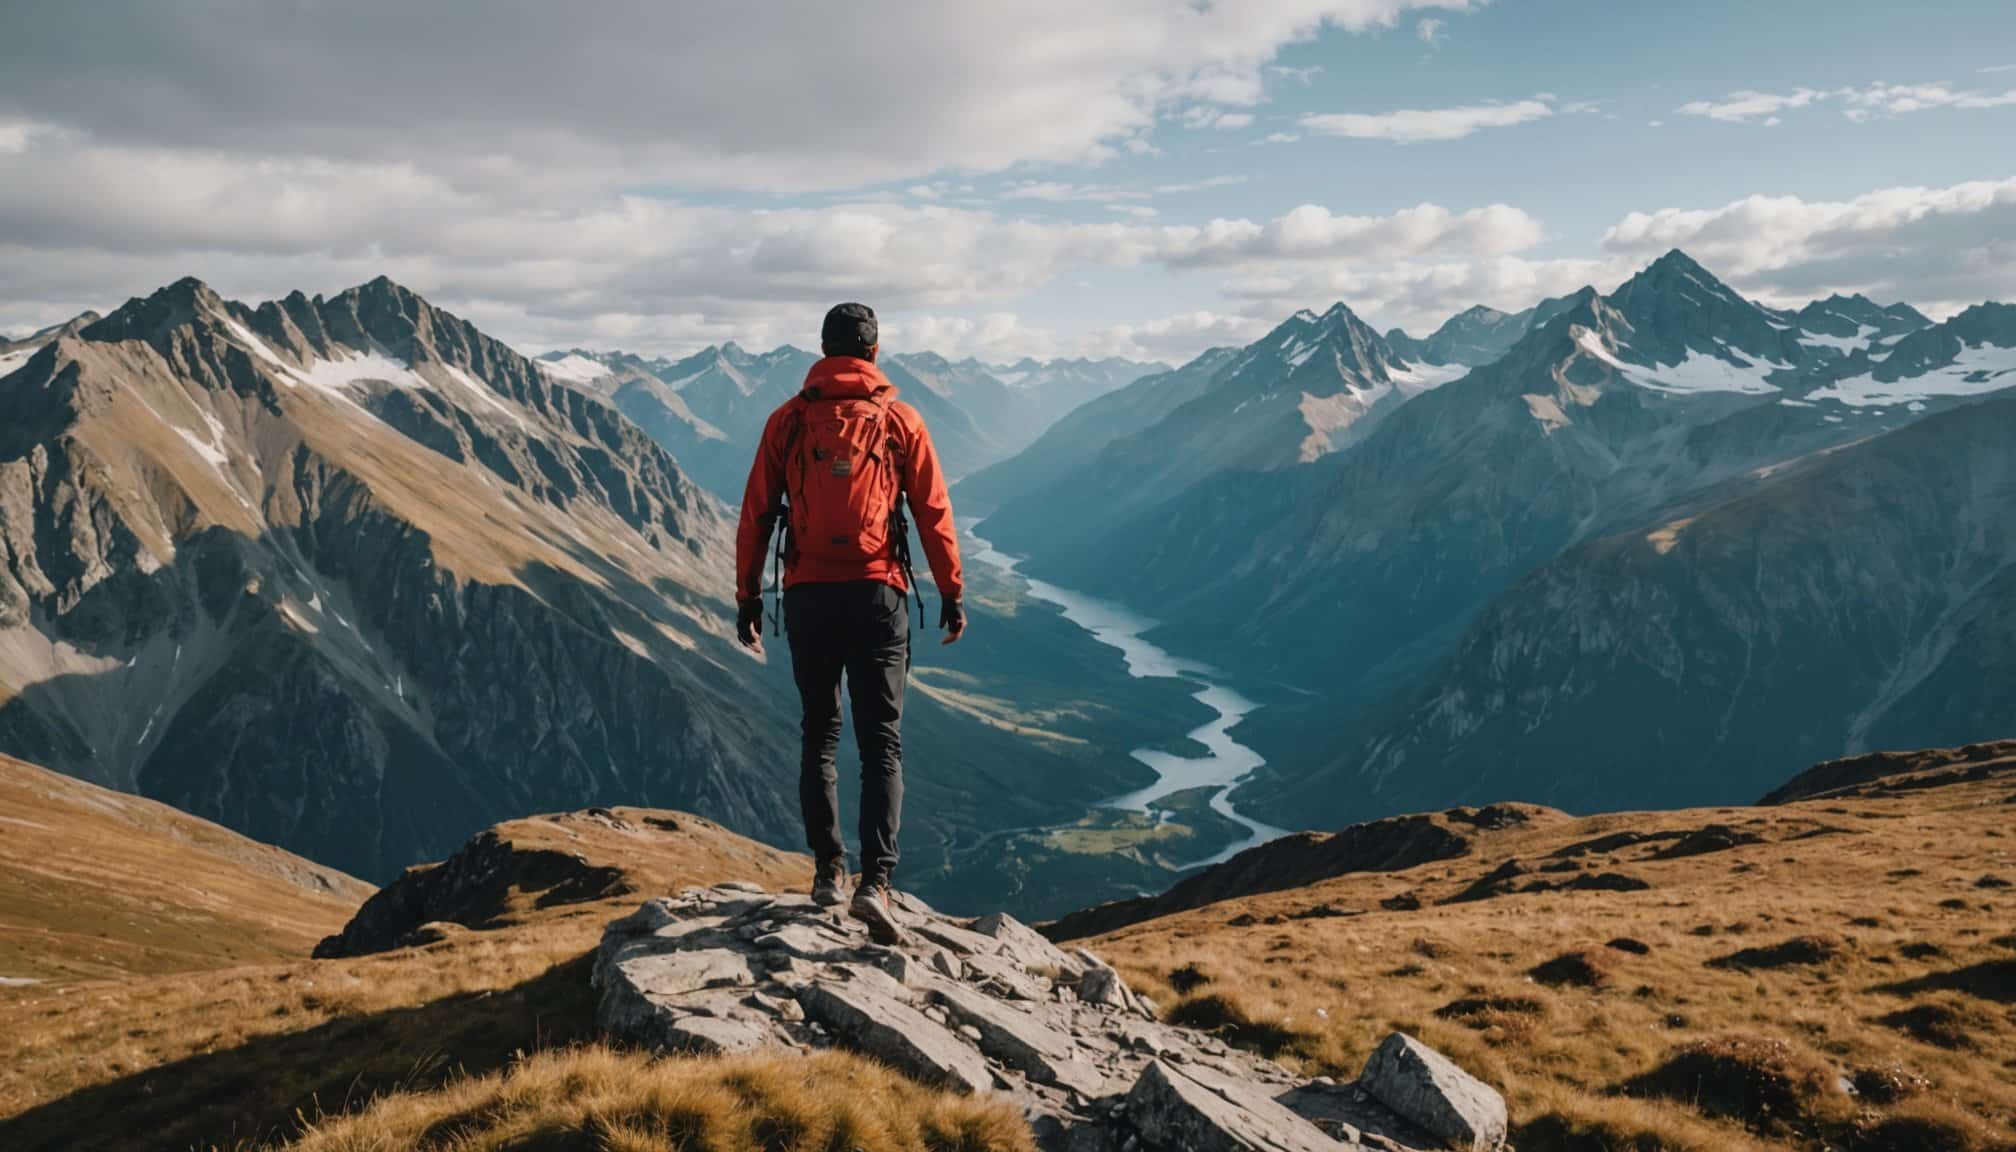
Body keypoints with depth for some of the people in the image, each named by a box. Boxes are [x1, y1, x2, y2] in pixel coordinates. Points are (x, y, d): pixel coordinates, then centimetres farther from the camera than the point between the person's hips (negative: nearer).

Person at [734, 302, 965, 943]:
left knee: (819, 734, 17)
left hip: (808, 597, 1)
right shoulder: (899, 421, 2)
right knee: (881, 745, 2)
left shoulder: (788, 421, 4)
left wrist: (747, 598, 11)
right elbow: (934, 514, 1)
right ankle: (875, 882, -11)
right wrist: (951, 596, 9)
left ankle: (828, 869, 19)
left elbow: (756, 514, 4)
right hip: (877, 597, -1)